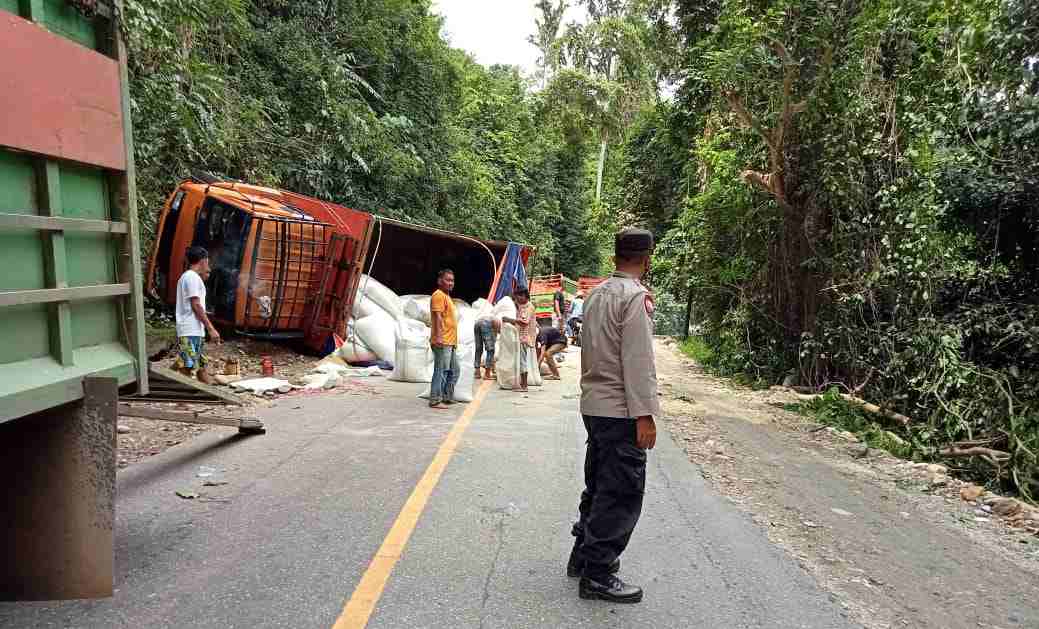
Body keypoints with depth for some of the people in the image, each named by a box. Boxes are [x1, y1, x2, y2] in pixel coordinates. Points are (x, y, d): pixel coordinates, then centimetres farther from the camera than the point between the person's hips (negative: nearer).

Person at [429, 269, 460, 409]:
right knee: (441, 371, -9)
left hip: (450, 342, 10)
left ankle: (447, 397, 22)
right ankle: (435, 401, -6)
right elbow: (437, 317, -19)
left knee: (454, 370, 14)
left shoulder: (447, 296, 22)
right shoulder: (438, 295, -9)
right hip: (442, 342, -10)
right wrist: (439, 337, -28)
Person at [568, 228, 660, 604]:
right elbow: (638, 361, -19)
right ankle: (598, 575, 9)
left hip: (594, 404, 9)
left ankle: (583, 556, 31)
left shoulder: (597, 293, 10)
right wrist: (644, 415, -17)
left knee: (599, 486, 19)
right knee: (622, 495, 1)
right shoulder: (636, 296, -15)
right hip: (622, 411, -9)